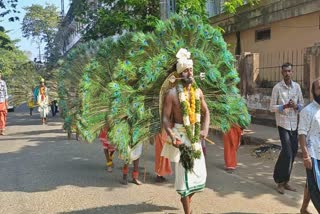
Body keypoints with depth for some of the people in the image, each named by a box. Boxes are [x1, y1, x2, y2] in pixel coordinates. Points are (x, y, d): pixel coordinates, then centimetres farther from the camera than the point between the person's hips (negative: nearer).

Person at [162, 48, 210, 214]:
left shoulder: (198, 91, 4)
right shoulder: (172, 93, -13)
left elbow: (205, 111, 13)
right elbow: (165, 118, -12)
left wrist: (205, 129, -3)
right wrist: (171, 136, -26)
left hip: (196, 135, 6)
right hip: (181, 135, -6)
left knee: (200, 173, 13)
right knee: (185, 173, 0)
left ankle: (186, 197, 40)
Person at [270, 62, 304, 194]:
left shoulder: (297, 86, 7)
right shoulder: (277, 87, -6)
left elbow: (302, 104, 12)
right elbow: (272, 107, -5)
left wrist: (296, 106, -11)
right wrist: (284, 106, -21)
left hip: (294, 124, 5)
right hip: (283, 123, -5)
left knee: (293, 152, 8)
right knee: (287, 152, -11)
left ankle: (285, 181, 22)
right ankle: (280, 181, 4)